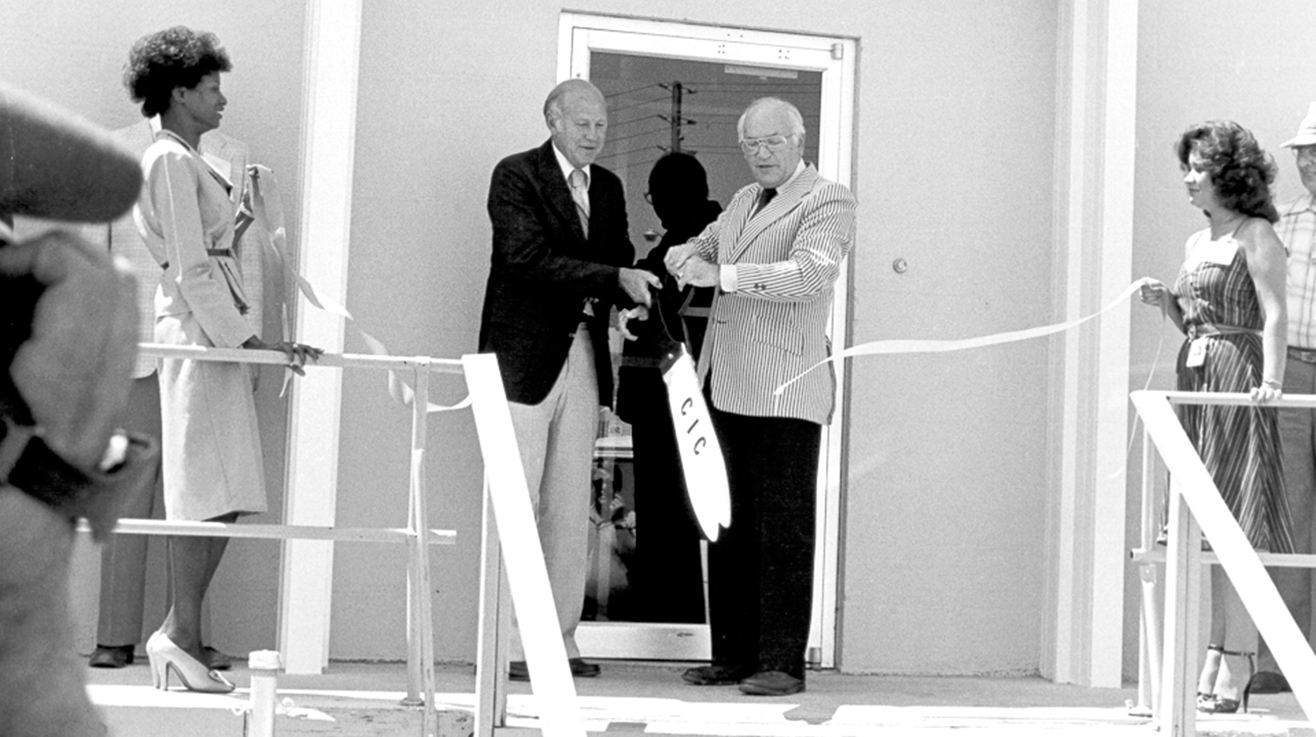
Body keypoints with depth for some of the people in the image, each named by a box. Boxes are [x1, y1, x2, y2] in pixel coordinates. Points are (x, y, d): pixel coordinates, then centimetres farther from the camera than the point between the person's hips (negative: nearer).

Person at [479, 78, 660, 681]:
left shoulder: (607, 187, 15)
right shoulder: (516, 175, -6)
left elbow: (617, 262, 16)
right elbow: (528, 258, -17)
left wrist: (637, 283, -8)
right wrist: (616, 278, -23)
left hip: (584, 356, 7)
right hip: (526, 355, -7)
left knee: (571, 507, 8)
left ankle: (560, 638, 14)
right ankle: (507, 643, -1)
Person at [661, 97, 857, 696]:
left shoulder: (828, 202, -4)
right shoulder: (744, 201, 21)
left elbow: (809, 274, -19)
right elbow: (700, 249, 32)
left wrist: (721, 276, -25)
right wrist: (688, 258, 6)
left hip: (783, 390, -8)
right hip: (725, 386, 8)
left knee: (783, 529, -6)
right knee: (729, 525, 9)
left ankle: (783, 662, -3)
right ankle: (732, 653, 15)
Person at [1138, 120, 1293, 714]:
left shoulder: (1255, 235, -5)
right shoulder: (1196, 243, 18)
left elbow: (1274, 317, -15)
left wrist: (1271, 381, -28)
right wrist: (1165, 302, 4)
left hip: (1238, 380, -8)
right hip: (1196, 379, 8)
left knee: (1236, 530, -9)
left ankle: (1235, 675, -8)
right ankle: (1214, 664, 12)